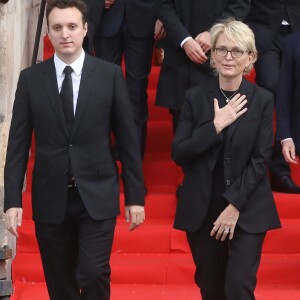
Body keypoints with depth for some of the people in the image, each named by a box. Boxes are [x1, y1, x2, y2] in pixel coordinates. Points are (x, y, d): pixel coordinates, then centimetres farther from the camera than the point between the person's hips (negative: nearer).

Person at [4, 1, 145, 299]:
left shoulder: (110, 75, -2)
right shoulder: (30, 79, 1)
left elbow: (127, 138, 1)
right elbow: (18, 144, 2)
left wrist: (135, 196, 0)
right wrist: (12, 200, -4)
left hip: (97, 195, -1)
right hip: (50, 198, 2)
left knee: (93, 273, -14)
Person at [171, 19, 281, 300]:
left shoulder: (262, 99, -2)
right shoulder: (195, 97, 1)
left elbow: (260, 159, -6)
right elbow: (178, 154, -5)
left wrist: (235, 204, -13)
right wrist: (216, 125, -15)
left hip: (248, 208, -2)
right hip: (202, 208, 2)